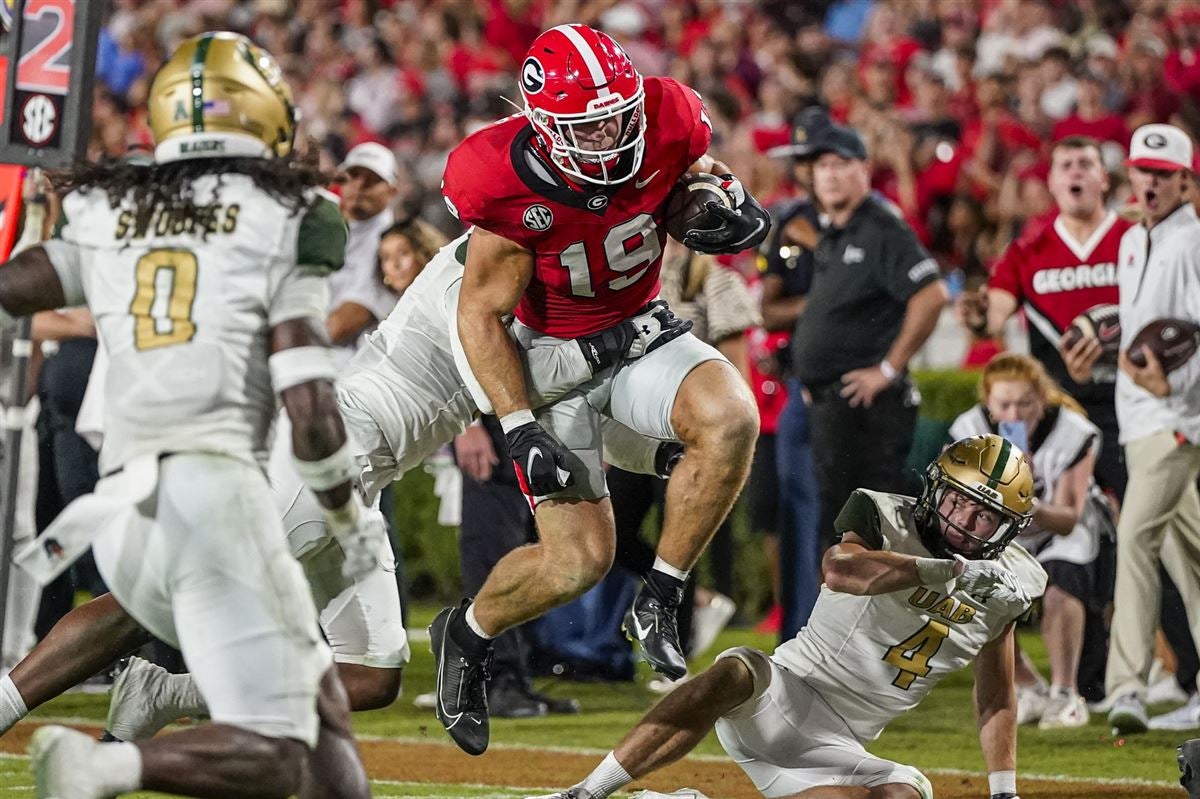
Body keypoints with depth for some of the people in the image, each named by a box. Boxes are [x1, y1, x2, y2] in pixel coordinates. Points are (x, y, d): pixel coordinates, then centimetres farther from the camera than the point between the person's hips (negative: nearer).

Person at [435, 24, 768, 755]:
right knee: (579, 561, -12)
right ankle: (466, 635, 21)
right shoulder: (511, 188, -27)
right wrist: (521, 429, -23)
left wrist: (731, 208, -16)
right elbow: (482, 313, -17)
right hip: (549, 352, -3)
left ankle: (658, 603, -11)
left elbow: (704, 172, 8)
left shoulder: (666, 126, -18)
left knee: (731, 419, -30)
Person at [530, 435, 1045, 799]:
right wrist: (950, 571, -33)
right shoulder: (885, 519, -7)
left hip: (830, 752, 4)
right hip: (781, 697, -4)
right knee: (736, 673, -38)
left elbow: (997, 697, 18)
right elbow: (838, 568, -31)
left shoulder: (1005, 585, 7)